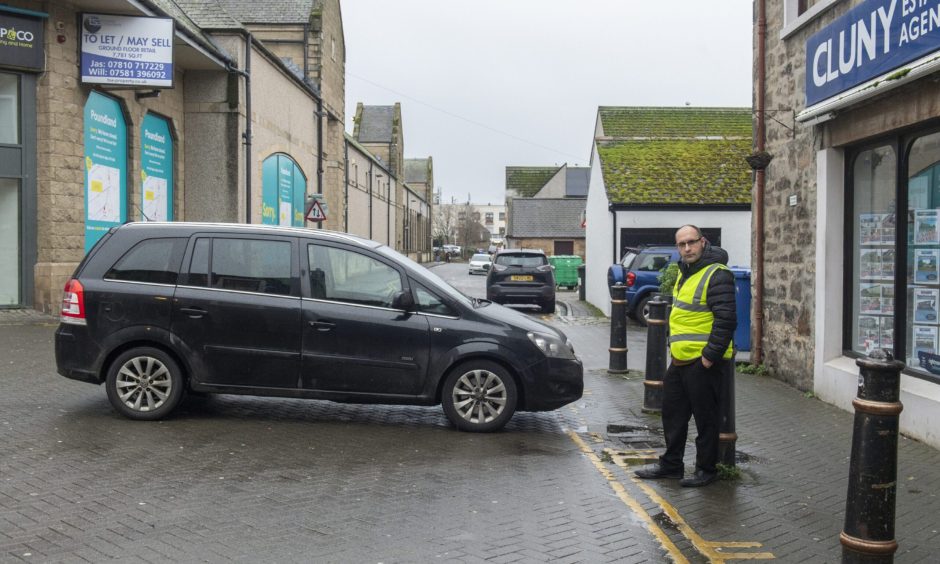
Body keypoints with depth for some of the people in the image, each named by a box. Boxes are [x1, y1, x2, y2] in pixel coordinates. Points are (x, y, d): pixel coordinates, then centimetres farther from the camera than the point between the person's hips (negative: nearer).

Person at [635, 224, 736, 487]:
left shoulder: (716, 274, -16)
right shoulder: (685, 272, 14)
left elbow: (726, 319, -21)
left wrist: (710, 355, -21)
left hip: (702, 361, -10)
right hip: (680, 358, 10)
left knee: (705, 417, 2)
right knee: (673, 413, 16)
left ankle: (706, 470, 16)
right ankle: (671, 464, 28)